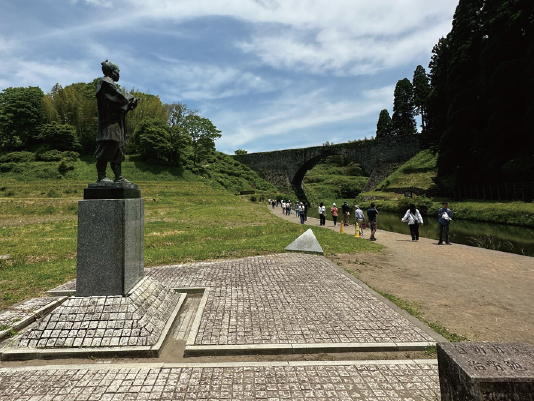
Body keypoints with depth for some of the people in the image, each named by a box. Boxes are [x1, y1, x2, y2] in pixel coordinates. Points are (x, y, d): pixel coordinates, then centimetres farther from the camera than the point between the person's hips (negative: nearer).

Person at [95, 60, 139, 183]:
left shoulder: (110, 84, 27)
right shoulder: (106, 82, -3)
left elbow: (120, 108, 22)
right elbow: (119, 99, -15)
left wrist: (131, 105, 11)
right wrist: (129, 97, 2)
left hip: (116, 124, 10)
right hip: (109, 124, -10)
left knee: (118, 152, 9)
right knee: (107, 148, -15)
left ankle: (119, 177, 11)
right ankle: (101, 177, -15)